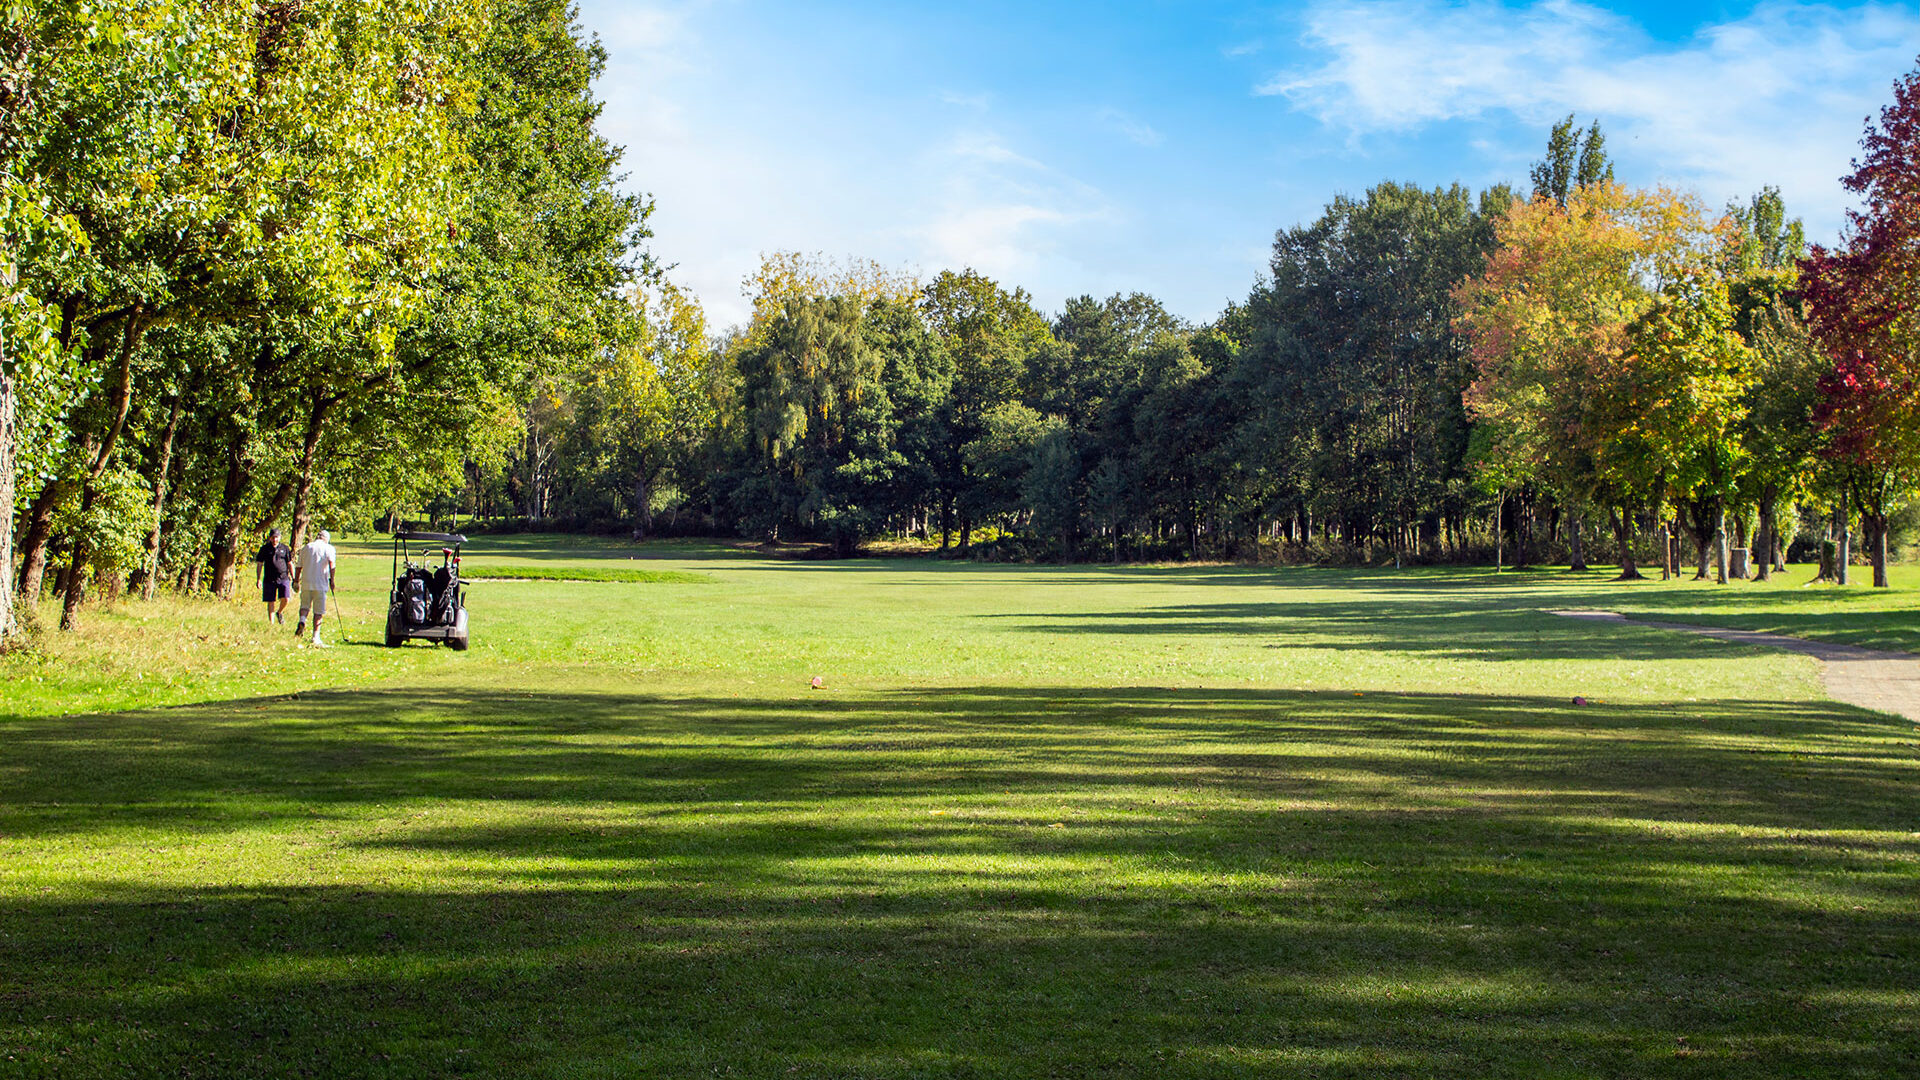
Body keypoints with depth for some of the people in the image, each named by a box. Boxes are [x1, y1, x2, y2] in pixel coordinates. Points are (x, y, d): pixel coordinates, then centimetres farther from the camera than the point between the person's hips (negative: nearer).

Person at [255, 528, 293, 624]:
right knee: (270, 602, 1)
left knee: (286, 599, -14)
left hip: (283, 578, 0)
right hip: (269, 579, 0)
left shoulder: (285, 548, 7)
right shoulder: (264, 549, 6)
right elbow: (260, 564, 8)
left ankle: (279, 613, 16)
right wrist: (259, 579, 2)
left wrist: (293, 579, 8)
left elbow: (290, 564, 12)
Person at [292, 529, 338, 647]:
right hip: (321, 584, -3)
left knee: (305, 605, 19)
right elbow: (331, 564, -12)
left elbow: (299, 567, 15)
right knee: (319, 611, 2)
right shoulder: (328, 548, 2)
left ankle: (302, 620, -12)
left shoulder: (306, 548, 13)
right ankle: (316, 638, -1)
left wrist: (296, 581, 25)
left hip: (306, 583, 3)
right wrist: (332, 580, -7)